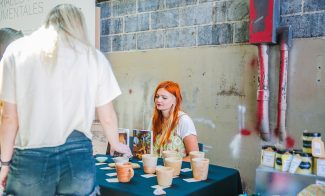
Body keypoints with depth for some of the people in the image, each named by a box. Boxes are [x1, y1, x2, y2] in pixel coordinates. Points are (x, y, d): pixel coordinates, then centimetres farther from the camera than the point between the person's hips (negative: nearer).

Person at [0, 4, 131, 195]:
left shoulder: (17, 51, 1)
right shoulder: (94, 57, 2)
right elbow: (107, 117, 7)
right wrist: (116, 144, 26)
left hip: (30, 160, 1)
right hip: (77, 158, 0)